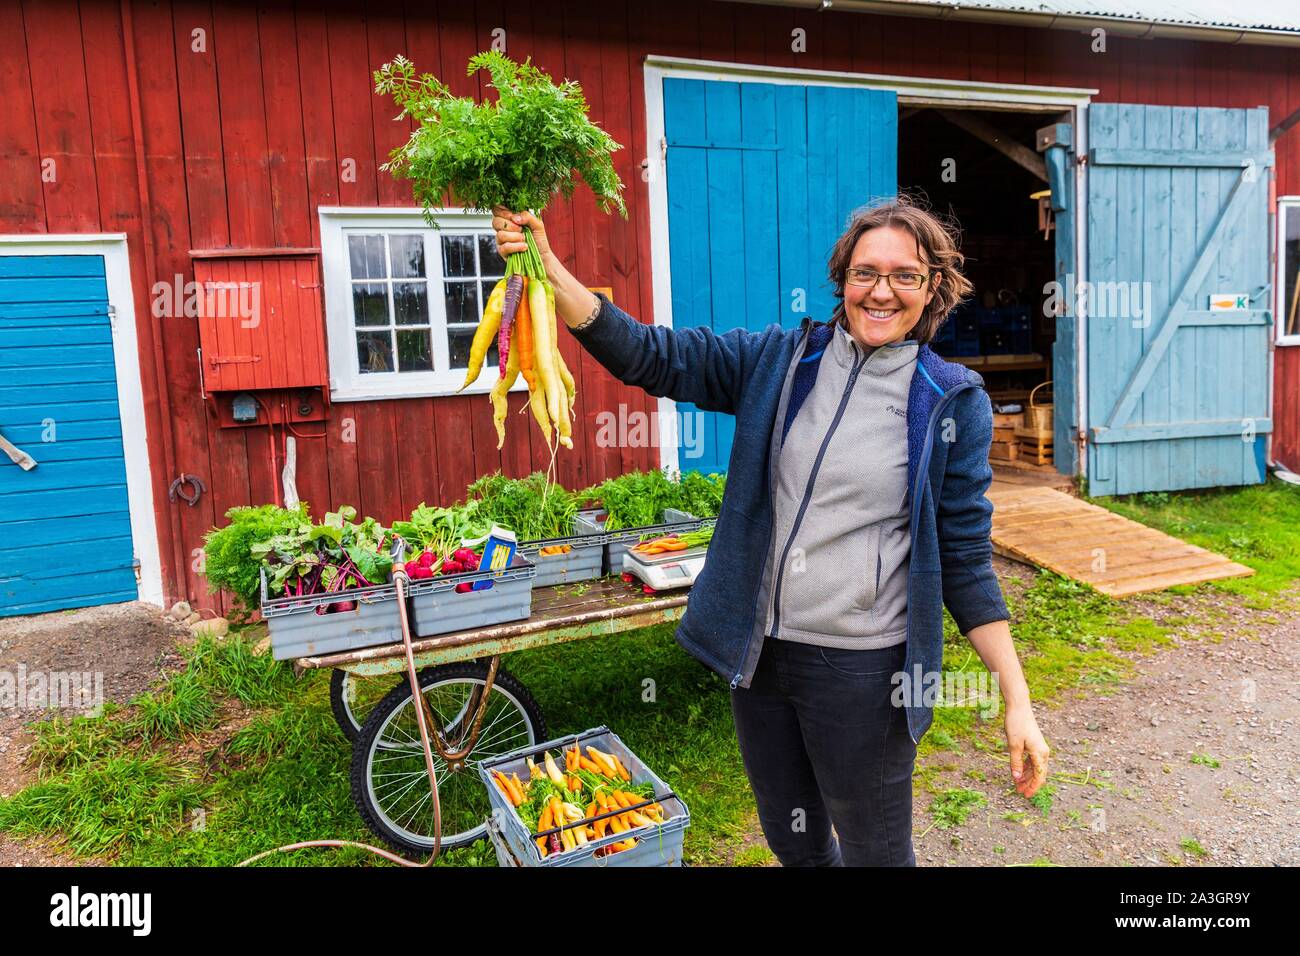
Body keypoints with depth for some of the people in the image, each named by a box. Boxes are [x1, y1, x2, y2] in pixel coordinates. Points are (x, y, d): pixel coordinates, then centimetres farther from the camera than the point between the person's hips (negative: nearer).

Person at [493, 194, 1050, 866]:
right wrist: (546, 267, -18)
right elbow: (648, 356, -6)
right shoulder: (780, 361, -1)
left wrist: (1017, 702, -6)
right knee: (792, 840, 24)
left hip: (863, 667, -3)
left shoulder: (952, 402, -7)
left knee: (875, 852, 16)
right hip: (760, 653, 4)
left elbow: (965, 559, -4)